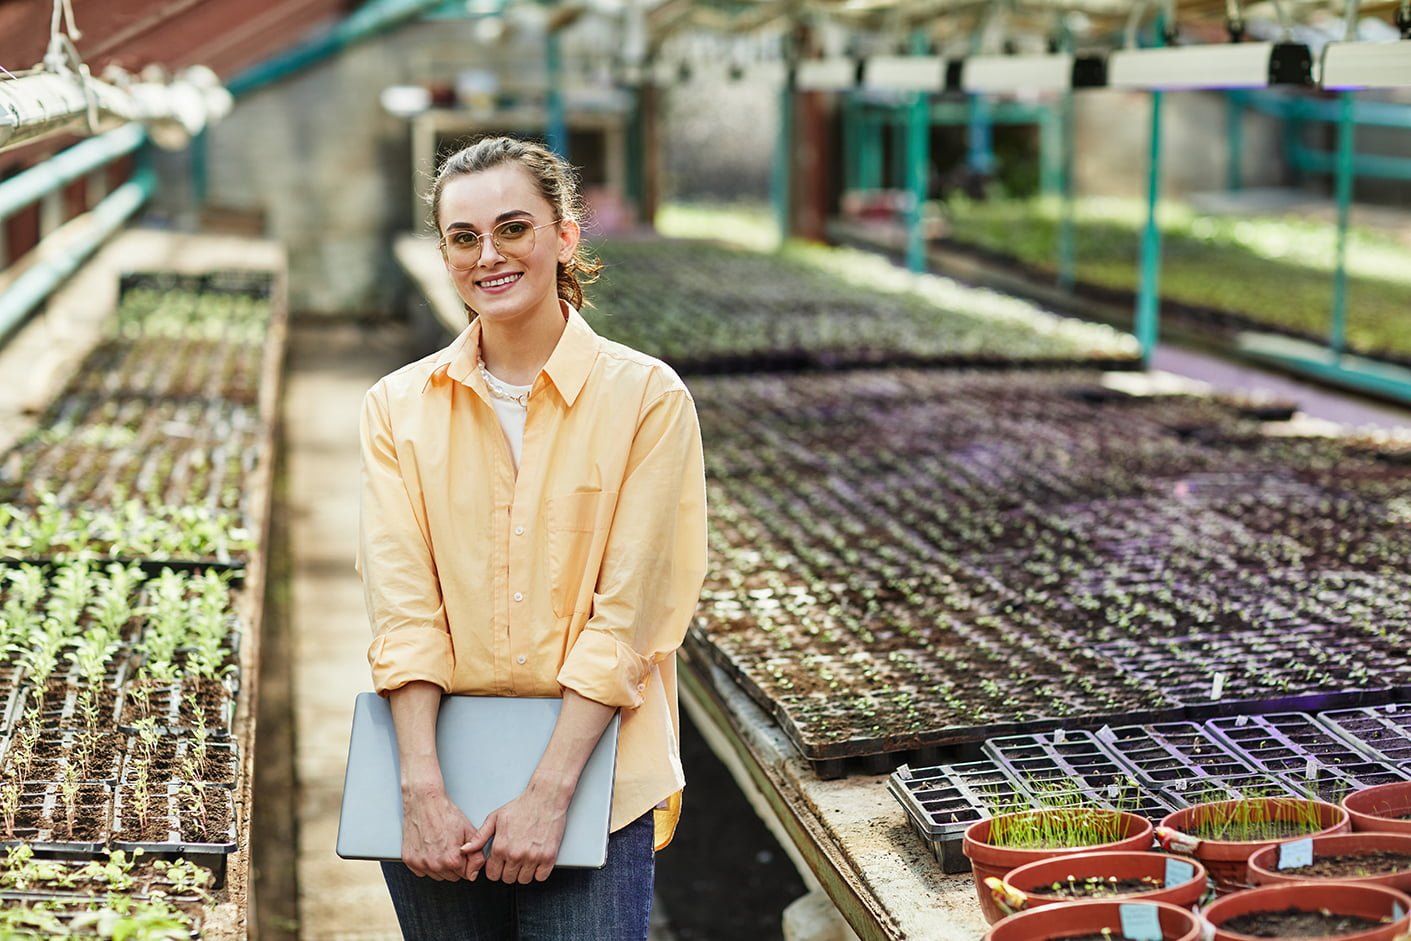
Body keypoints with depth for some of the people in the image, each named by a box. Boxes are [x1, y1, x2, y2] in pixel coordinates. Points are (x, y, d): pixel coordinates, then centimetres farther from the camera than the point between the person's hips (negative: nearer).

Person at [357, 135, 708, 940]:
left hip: (592, 782, -2)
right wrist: (422, 790, -13)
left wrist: (549, 792, -14)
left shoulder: (647, 397, -5)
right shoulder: (400, 406, 3)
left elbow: (624, 619, -9)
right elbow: (403, 610, -4)